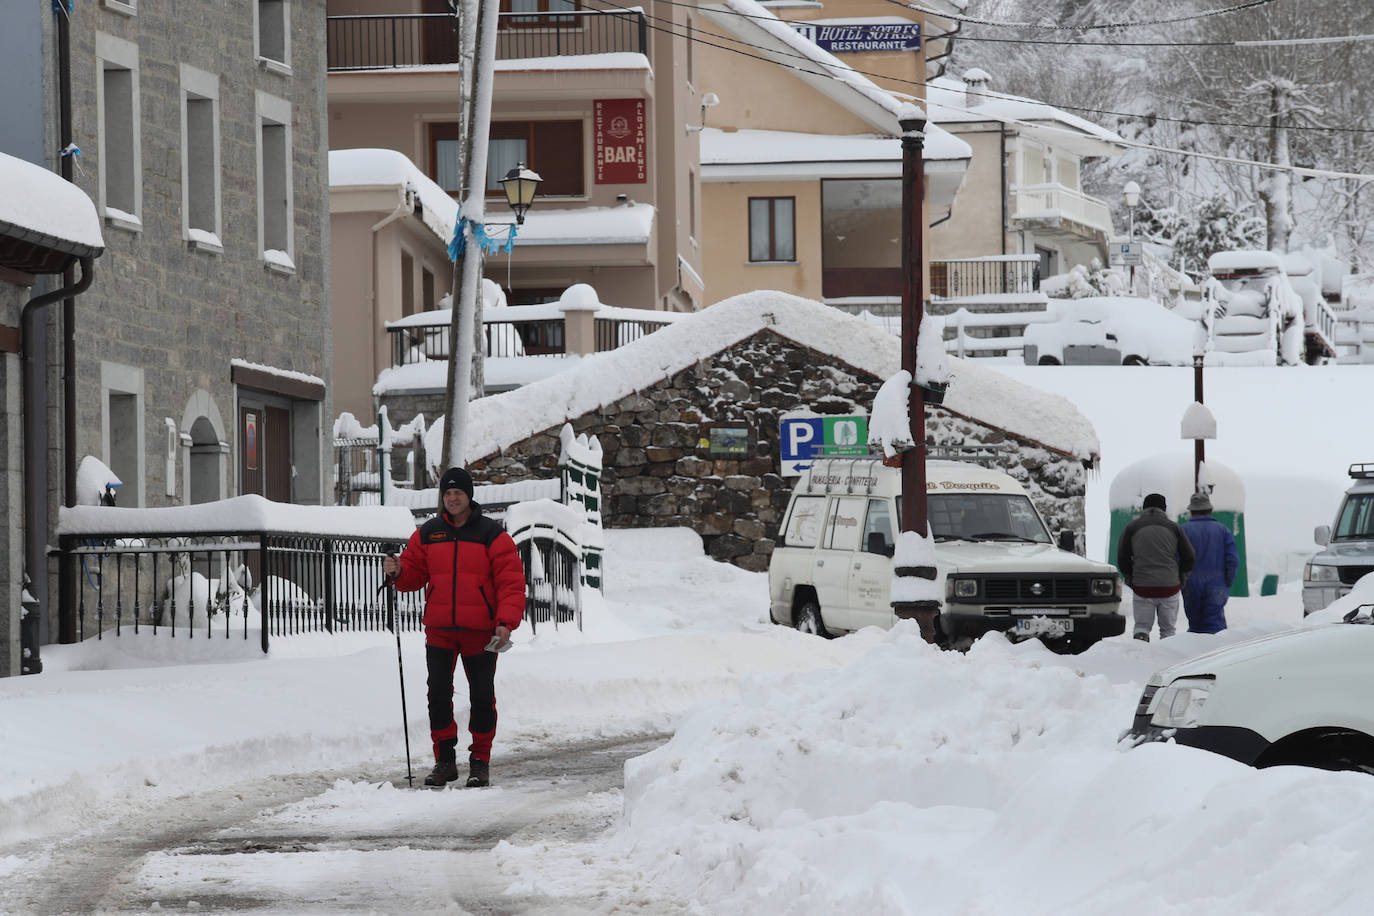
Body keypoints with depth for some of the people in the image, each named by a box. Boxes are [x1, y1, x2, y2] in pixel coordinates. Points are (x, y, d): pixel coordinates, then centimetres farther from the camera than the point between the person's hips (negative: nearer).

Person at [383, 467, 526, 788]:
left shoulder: (491, 534, -2)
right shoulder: (428, 534, 8)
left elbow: (511, 581, -6)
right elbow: (414, 574, 13)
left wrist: (506, 622, -17)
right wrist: (397, 571, -11)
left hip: (480, 632, -2)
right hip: (439, 631, 2)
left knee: (482, 697, 2)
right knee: (438, 695, -1)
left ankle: (480, 761, 12)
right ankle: (444, 760, 8)